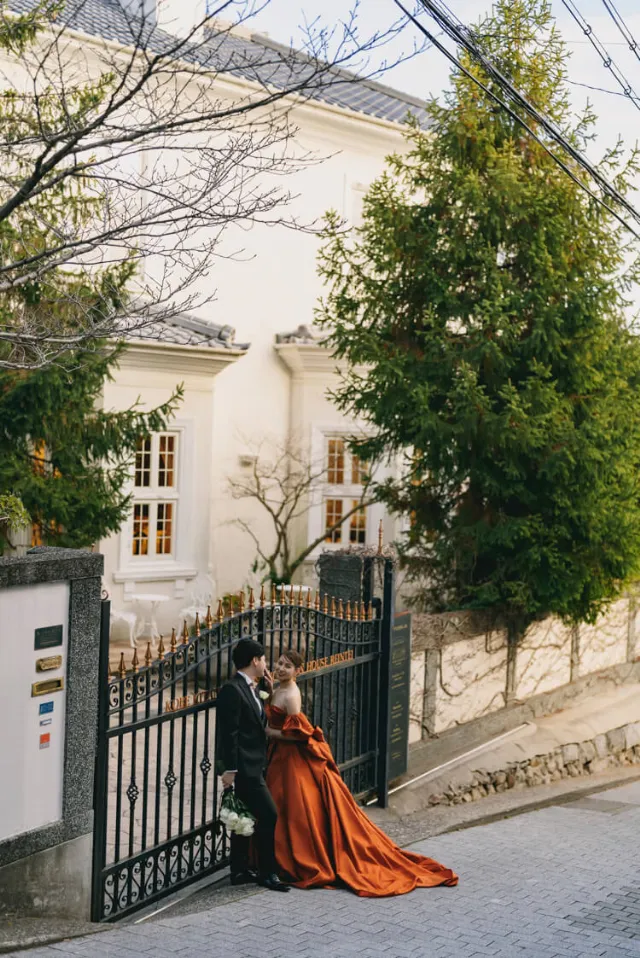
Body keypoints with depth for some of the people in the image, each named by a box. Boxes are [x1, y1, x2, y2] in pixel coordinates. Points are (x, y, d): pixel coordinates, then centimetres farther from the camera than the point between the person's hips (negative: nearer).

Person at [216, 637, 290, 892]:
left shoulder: (249, 689, 14)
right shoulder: (232, 690, -16)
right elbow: (229, 733, -19)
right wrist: (230, 770, -21)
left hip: (251, 767, 10)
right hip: (244, 768, -10)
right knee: (268, 816, -7)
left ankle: (240, 872, 22)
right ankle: (267, 873, 3)